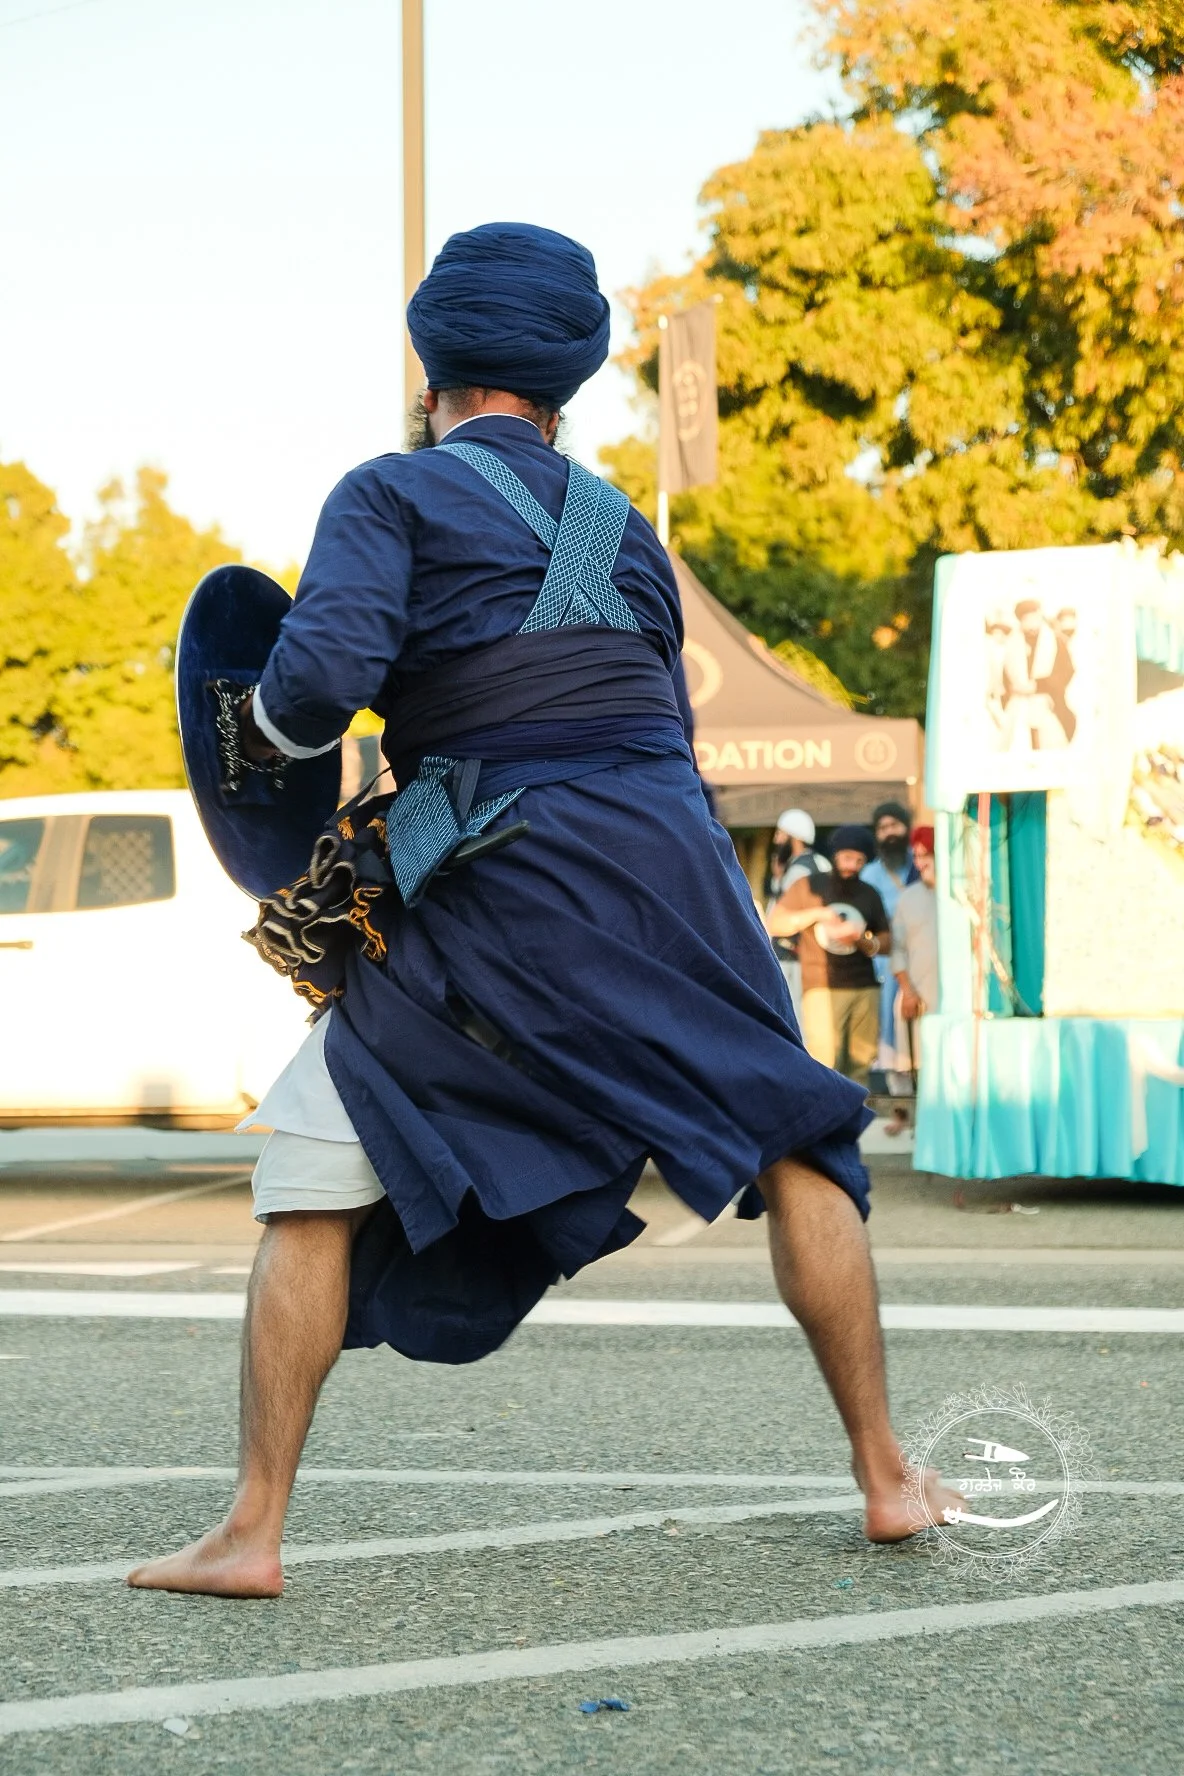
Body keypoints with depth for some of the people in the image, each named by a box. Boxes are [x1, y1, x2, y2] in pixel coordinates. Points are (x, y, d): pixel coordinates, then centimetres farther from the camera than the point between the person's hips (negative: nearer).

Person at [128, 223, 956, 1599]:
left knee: (314, 1189, 5)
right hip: (670, 857, 4)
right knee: (796, 1150, 18)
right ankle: (885, 1478, 21)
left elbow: (326, 670, -13)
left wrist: (265, 724, 9)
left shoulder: (391, 493, 4)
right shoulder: (622, 528, 20)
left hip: (495, 900, -4)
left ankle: (251, 1531, 0)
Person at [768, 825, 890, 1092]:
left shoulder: (869, 895, 17)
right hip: (823, 989, -4)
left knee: (861, 1061, 1)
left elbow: (886, 944, 15)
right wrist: (816, 914, -8)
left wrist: (862, 939, -7)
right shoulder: (809, 887, 8)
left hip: (865, 989, 4)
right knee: (825, 1061, -13)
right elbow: (774, 924, 3)